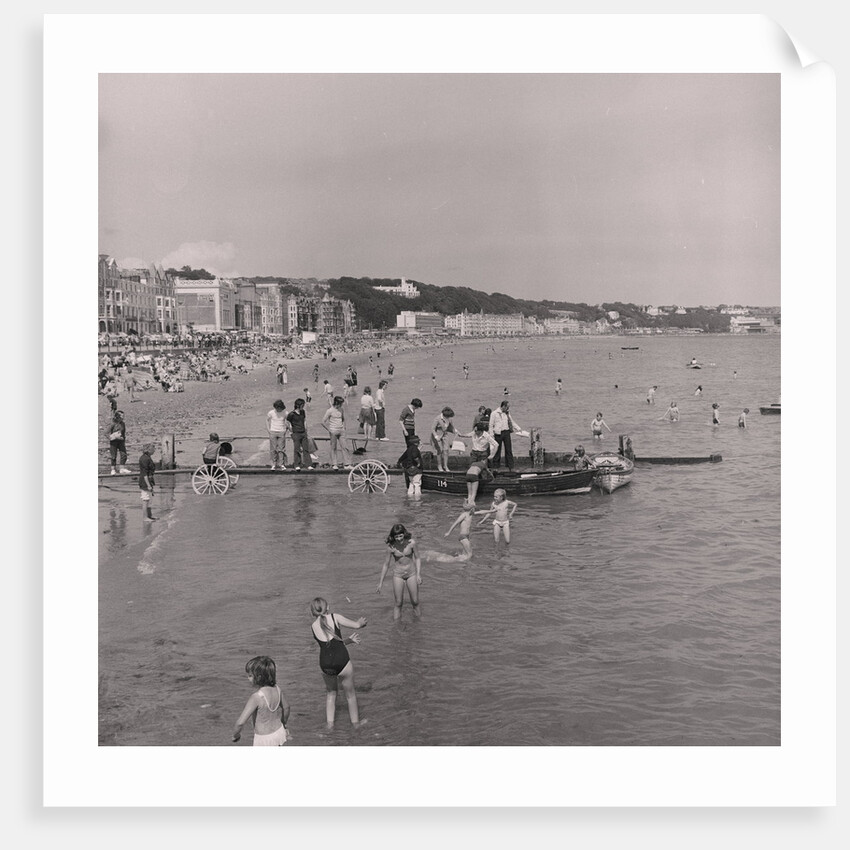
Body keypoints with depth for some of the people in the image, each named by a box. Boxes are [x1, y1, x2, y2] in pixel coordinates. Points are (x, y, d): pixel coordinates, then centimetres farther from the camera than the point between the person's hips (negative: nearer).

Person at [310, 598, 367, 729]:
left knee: (331, 693, 29)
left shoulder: (314, 627, 10)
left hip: (325, 665, 3)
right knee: (350, 694, 18)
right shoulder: (334, 617, -2)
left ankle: (330, 722, 30)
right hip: (342, 662, -3)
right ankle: (355, 722, 33)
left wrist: (349, 639, 23)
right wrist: (361, 622, 22)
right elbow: (356, 625, 1)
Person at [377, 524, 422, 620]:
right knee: (398, 602, 2)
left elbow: (417, 558, -2)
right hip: (398, 575, 0)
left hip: (411, 573, 0)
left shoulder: (411, 542, -17)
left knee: (415, 601, 5)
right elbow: (386, 564, -5)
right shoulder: (391, 546, -16)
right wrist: (381, 582, -1)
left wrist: (418, 575, -10)